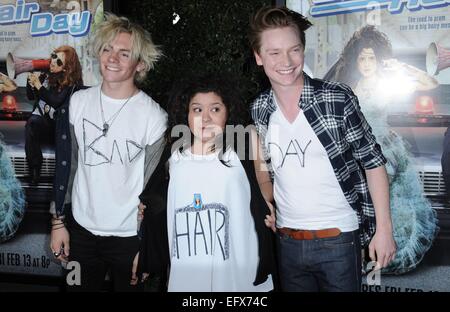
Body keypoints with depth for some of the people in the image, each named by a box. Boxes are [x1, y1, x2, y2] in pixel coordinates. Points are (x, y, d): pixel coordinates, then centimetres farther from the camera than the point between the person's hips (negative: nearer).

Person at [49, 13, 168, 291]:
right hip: (80, 230, 3)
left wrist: (147, 246, -6)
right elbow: (66, 165, 7)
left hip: (129, 237, -3)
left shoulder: (154, 116, -12)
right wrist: (58, 222, 7)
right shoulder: (79, 101, 0)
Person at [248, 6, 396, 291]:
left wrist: (384, 228, -9)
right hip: (288, 241, 4)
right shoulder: (259, 110, -2)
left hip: (338, 238, -3)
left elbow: (373, 162, -7)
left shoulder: (337, 99, -13)